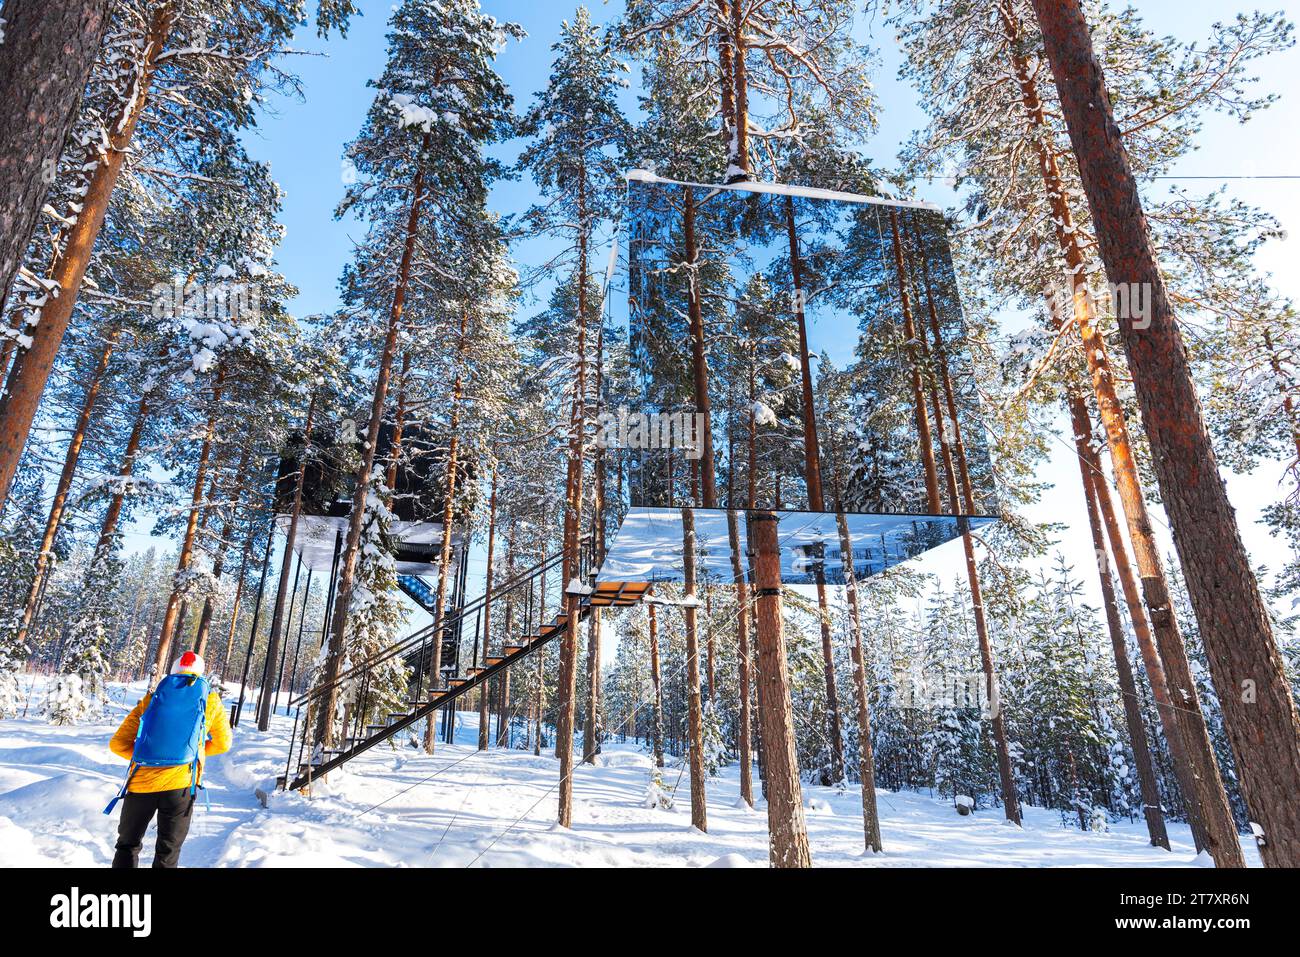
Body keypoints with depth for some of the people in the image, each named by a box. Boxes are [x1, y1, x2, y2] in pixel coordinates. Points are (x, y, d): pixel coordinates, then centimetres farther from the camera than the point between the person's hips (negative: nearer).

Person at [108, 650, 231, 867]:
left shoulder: (152, 698, 11)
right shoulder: (210, 699, 8)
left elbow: (118, 744, 7)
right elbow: (223, 744, 17)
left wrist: (145, 756, 18)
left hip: (141, 782, 1)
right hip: (180, 784, -1)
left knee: (128, 846, 21)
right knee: (168, 853, 12)